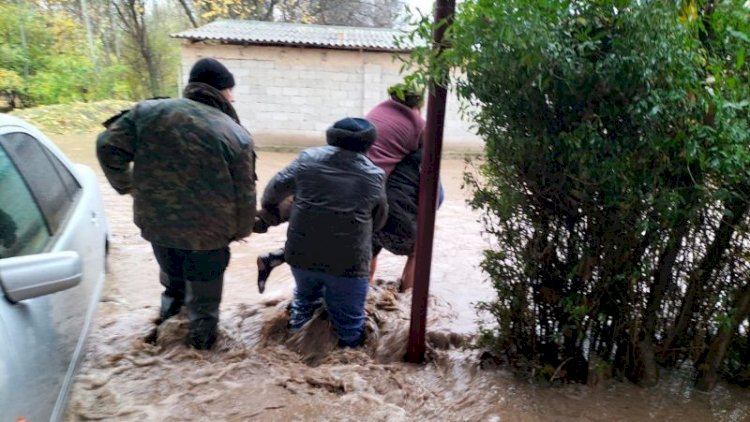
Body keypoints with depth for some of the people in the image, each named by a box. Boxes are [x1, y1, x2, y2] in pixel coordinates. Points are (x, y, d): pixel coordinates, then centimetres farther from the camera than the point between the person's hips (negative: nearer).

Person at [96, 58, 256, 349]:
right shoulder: (237, 135, -15)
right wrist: (242, 229, 7)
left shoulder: (149, 112, -7)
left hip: (156, 220, 3)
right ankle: (201, 330, 35)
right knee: (203, 286, 21)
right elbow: (244, 195, -10)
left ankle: (173, 298, 55)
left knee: (172, 274, 33)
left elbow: (108, 147, -5)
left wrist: (125, 184, 11)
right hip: (208, 229, -3)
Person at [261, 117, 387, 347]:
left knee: (305, 296, 33)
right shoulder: (375, 175, -1)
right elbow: (379, 220, 11)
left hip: (301, 253, 3)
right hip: (348, 262, -3)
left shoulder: (308, 158, 1)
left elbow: (276, 188, 12)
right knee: (349, 321, 15)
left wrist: (268, 208, 34)